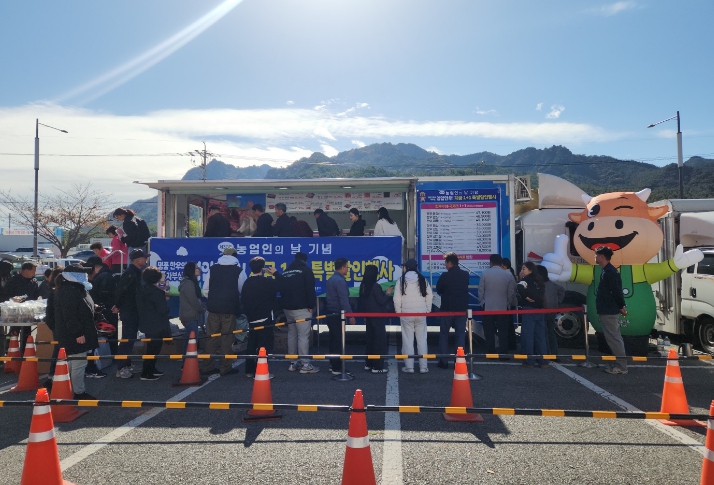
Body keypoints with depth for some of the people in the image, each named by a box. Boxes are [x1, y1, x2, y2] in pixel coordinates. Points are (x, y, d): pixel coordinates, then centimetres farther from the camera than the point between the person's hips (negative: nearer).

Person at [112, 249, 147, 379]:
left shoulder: (136, 272, 13)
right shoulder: (130, 273, -17)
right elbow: (120, 289, -22)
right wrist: (117, 306, -15)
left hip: (134, 311, 9)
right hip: (128, 312, -9)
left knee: (130, 339, 14)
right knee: (127, 339, -7)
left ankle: (127, 365, 22)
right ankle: (120, 368, -2)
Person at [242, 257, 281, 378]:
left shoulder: (247, 283, 6)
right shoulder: (267, 282, -14)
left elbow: (243, 300, 12)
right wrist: (275, 273, 1)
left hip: (252, 318, 7)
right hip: (265, 318, -7)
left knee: (252, 344, 15)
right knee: (264, 345, -2)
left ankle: (249, 370, 21)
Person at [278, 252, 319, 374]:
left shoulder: (285, 272, 17)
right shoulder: (306, 270, -3)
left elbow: (280, 289, 17)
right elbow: (310, 290, -11)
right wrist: (311, 306, -7)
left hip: (287, 308, 7)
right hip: (301, 308, -7)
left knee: (291, 335, 14)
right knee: (303, 336, -6)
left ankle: (293, 363, 19)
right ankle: (305, 365, -7)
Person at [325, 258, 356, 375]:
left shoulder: (331, 279, 13)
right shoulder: (340, 280, -17)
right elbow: (344, 300, -22)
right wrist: (350, 315, -19)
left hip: (330, 314, 10)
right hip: (337, 315, -10)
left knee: (333, 340, 15)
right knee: (339, 341, -4)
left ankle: (332, 365, 21)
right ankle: (337, 368, -1)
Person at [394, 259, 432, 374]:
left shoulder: (401, 280, -3)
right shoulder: (423, 279, 2)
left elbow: (397, 298, -4)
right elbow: (429, 296, 2)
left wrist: (398, 312, 6)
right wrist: (428, 311, 12)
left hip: (406, 313, -1)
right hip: (421, 313, 2)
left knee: (408, 340, 4)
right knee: (422, 339, 7)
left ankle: (409, 367, 5)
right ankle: (423, 367, 9)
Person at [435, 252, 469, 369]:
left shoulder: (445, 276, -13)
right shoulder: (465, 275, 0)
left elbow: (438, 290, -2)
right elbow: (465, 288, 11)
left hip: (447, 308, -3)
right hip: (462, 308, 3)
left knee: (444, 334, 8)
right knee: (460, 334, 9)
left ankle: (443, 361, 8)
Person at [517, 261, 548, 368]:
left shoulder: (524, 280, -5)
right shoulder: (539, 281, 16)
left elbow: (520, 288, -25)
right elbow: (540, 295, 14)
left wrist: (526, 297, -13)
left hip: (528, 310, -7)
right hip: (539, 310, 7)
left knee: (528, 335, -2)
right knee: (540, 335, 10)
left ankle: (529, 361, 0)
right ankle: (543, 361, 12)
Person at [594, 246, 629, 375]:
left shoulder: (609, 272, -18)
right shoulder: (608, 271, 14)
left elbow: (616, 291, -21)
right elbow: (615, 291, 17)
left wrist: (622, 306, -16)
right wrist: (621, 306, 18)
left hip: (609, 311, -11)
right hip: (608, 310, 11)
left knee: (613, 338, -6)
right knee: (615, 338, 14)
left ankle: (621, 366, -1)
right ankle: (619, 364, 22)